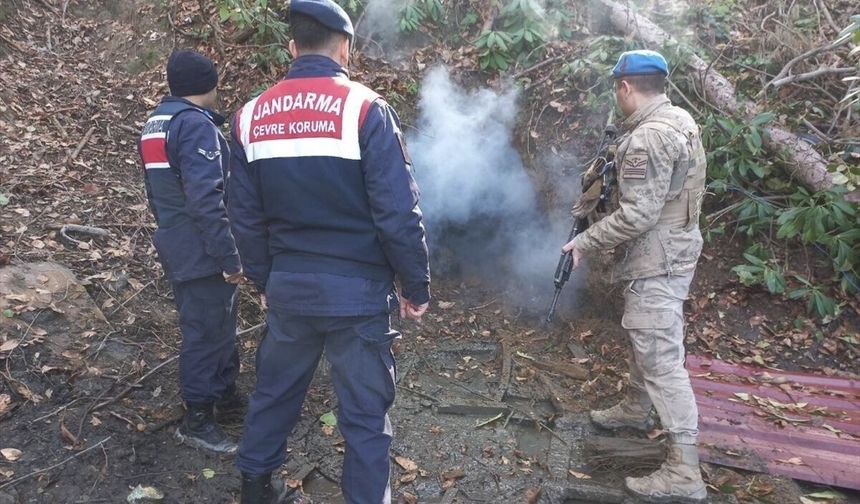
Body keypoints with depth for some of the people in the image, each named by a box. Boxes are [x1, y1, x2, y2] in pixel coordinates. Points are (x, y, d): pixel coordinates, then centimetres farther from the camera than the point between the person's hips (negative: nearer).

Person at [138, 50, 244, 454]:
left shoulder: (155, 124, 13)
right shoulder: (197, 125, -18)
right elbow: (207, 199, -26)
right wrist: (230, 255, -23)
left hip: (177, 248, 10)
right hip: (203, 254, -10)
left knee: (218, 325, 21)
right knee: (207, 332, 2)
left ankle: (224, 392, 36)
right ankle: (197, 420, 14)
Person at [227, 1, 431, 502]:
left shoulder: (252, 115, 3)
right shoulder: (365, 108, -12)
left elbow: (247, 218, 8)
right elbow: (398, 214, -16)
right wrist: (417, 286, -4)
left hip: (288, 286, 5)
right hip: (356, 290, -5)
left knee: (274, 389, 25)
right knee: (365, 412, 9)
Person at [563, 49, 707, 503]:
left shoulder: (648, 138, -23)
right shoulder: (679, 120, 8)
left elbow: (636, 216, -26)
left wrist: (585, 241, -15)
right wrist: (618, 169, 8)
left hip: (656, 261, -11)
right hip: (671, 249, 11)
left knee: (660, 356, -6)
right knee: (645, 336, 25)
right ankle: (636, 408, 45)